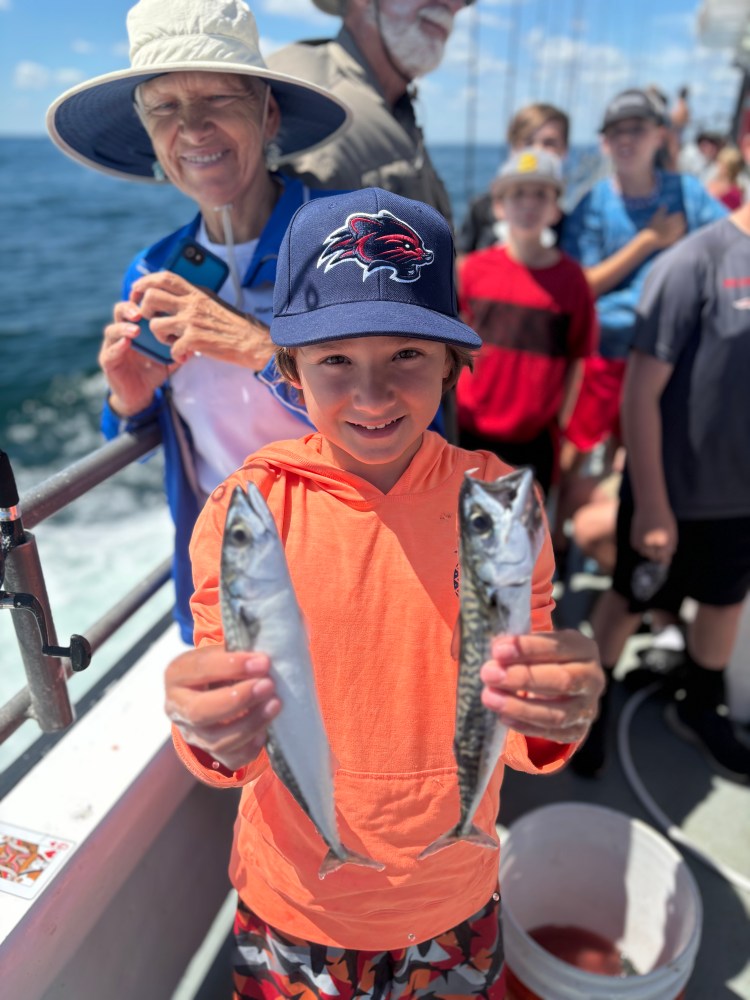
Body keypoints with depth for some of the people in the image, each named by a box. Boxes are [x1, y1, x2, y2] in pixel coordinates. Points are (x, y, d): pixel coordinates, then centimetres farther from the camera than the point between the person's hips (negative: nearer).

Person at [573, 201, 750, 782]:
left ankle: (700, 706, 47)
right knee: (632, 600, 13)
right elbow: (641, 392, -18)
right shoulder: (697, 261, -18)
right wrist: (652, 504, -17)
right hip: (676, 491, -5)